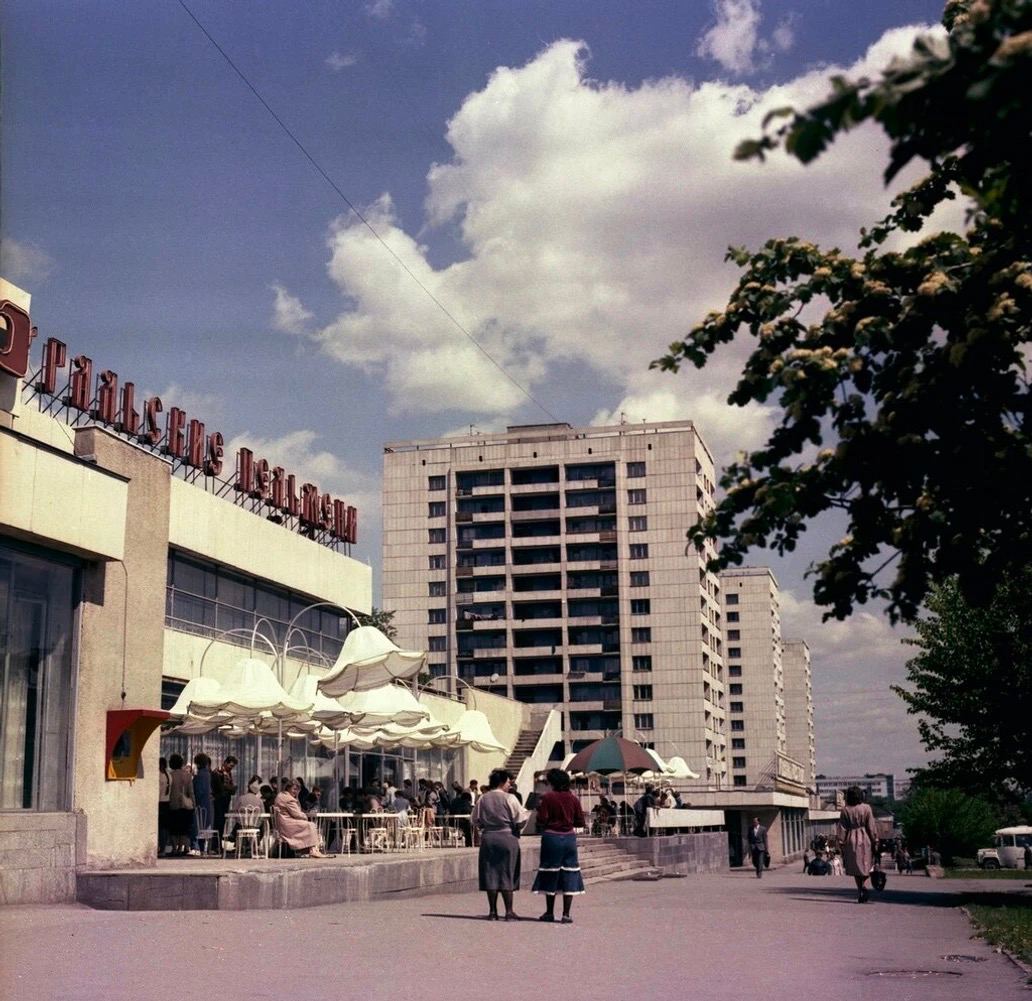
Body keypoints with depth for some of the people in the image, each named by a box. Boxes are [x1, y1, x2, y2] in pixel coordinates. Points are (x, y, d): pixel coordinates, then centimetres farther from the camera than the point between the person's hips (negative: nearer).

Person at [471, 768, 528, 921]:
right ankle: (509, 911, 3)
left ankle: (492, 911, 8)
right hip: (507, 838, -3)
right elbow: (520, 820, -8)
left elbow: (476, 821, 8)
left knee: (490, 874, 7)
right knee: (507, 874, 2)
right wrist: (527, 813, 12)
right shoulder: (509, 798, -10)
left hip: (488, 838, 3)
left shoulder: (482, 799, 2)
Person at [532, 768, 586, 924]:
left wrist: (539, 809, 7)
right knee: (569, 875, 5)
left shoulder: (548, 797, -8)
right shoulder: (573, 799, 1)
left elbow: (542, 821, -12)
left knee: (550, 875, 8)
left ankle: (550, 912, 16)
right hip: (569, 837, 2)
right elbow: (580, 822, 4)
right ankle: (566, 914, 2)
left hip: (551, 837, -2)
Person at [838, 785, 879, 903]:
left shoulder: (845, 810, -3)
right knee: (866, 864, 10)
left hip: (851, 840, 1)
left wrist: (842, 843, 3)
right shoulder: (866, 808, -5)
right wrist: (875, 841, 3)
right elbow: (871, 827, -4)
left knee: (855, 866, 10)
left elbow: (842, 828, -2)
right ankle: (863, 885, -14)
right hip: (865, 839, -1)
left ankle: (860, 890, 5)